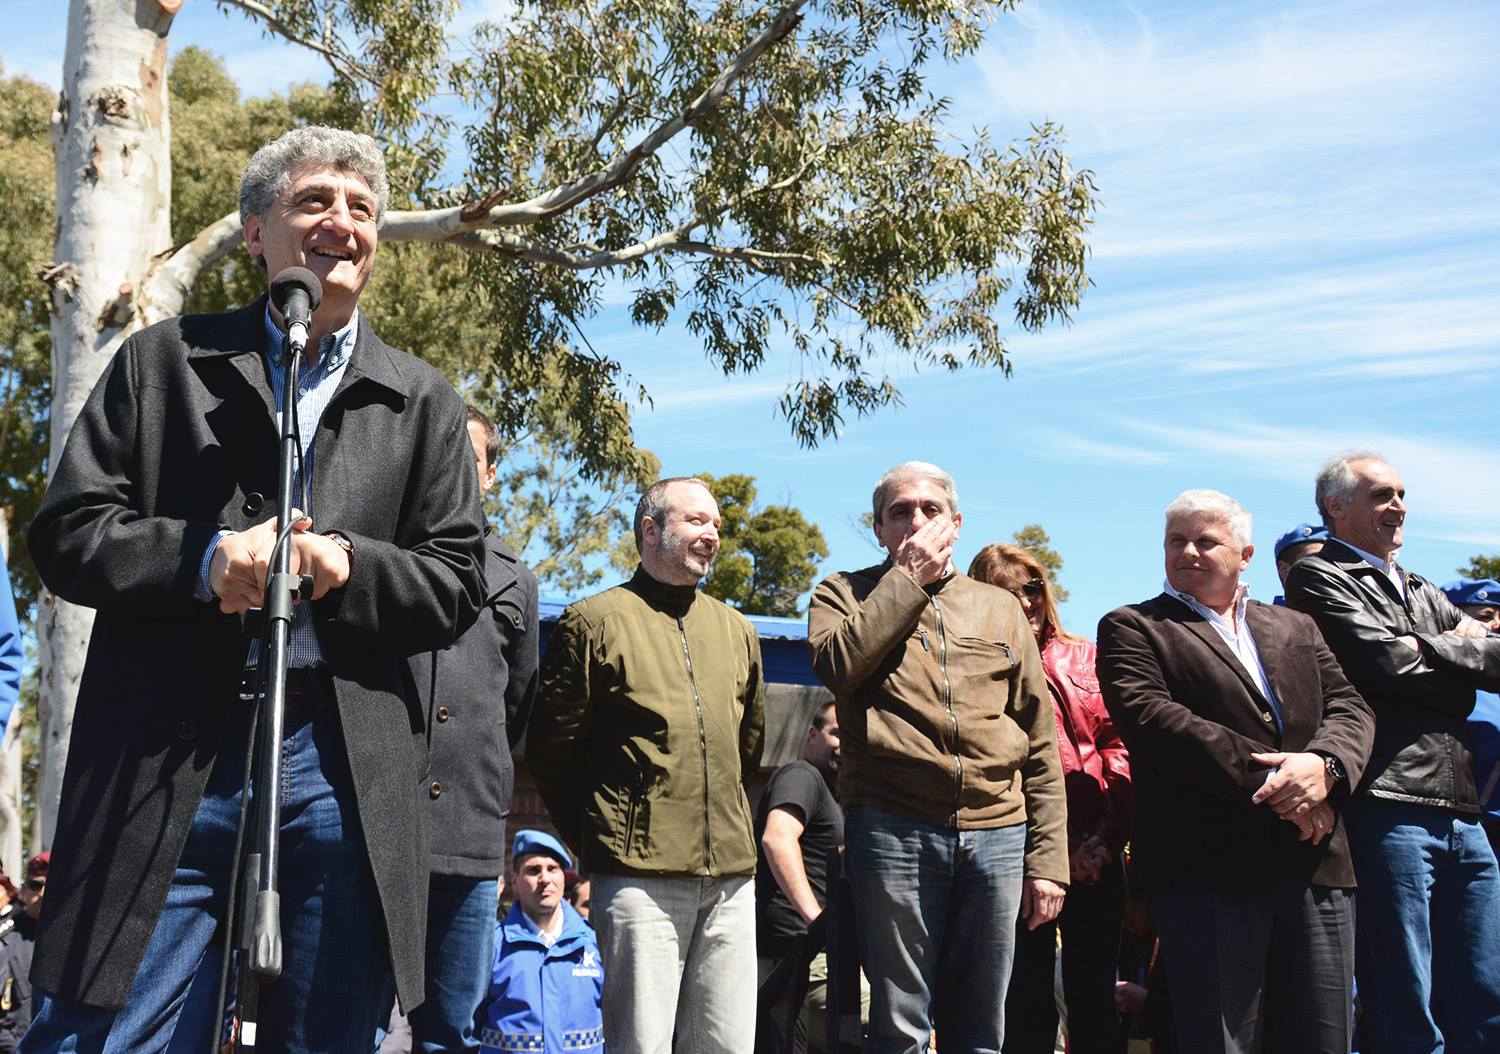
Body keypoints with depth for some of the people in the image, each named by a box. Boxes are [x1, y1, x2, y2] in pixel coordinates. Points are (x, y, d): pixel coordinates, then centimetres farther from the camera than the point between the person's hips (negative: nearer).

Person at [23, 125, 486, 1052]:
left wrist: (347, 568, -11)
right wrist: (204, 560, -13)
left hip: (345, 770, 1)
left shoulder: (425, 404, 14)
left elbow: (455, 588, 8)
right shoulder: (161, 362, 12)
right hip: (163, 761, -1)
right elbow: (66, 533, 5)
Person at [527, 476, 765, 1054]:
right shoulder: (595, 621, -1)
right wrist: (597, 841, 5)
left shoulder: (736, 631, 15)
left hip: (731, 877, 5)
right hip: (641, 876, -5)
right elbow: (551, 749, 0)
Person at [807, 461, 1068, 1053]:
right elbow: (836, 665, -13)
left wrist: (1048, 858, 6)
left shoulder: (998, 608, 16)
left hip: (997, 833, 3)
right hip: (893, 830, -3)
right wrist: (909, 576, -4)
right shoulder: (843, 595, 11)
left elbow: (1041, 743, 14)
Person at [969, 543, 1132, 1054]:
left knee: (1095, 992, 9)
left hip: (1097, 854, 3)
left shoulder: (1083, 657, 10)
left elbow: (1117, 742, 6)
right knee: (1028, 997, 5)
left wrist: (1109, 834, -6)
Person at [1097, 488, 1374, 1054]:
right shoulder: (1132, 628, 6)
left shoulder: (1296, 628, 22)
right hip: (1207, 873, -4)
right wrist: (1265, 782, -16)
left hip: (1317, 864, 4)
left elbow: (1350, 708, 10)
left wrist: (1324, 763, -14)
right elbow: (1149, 717, -10)